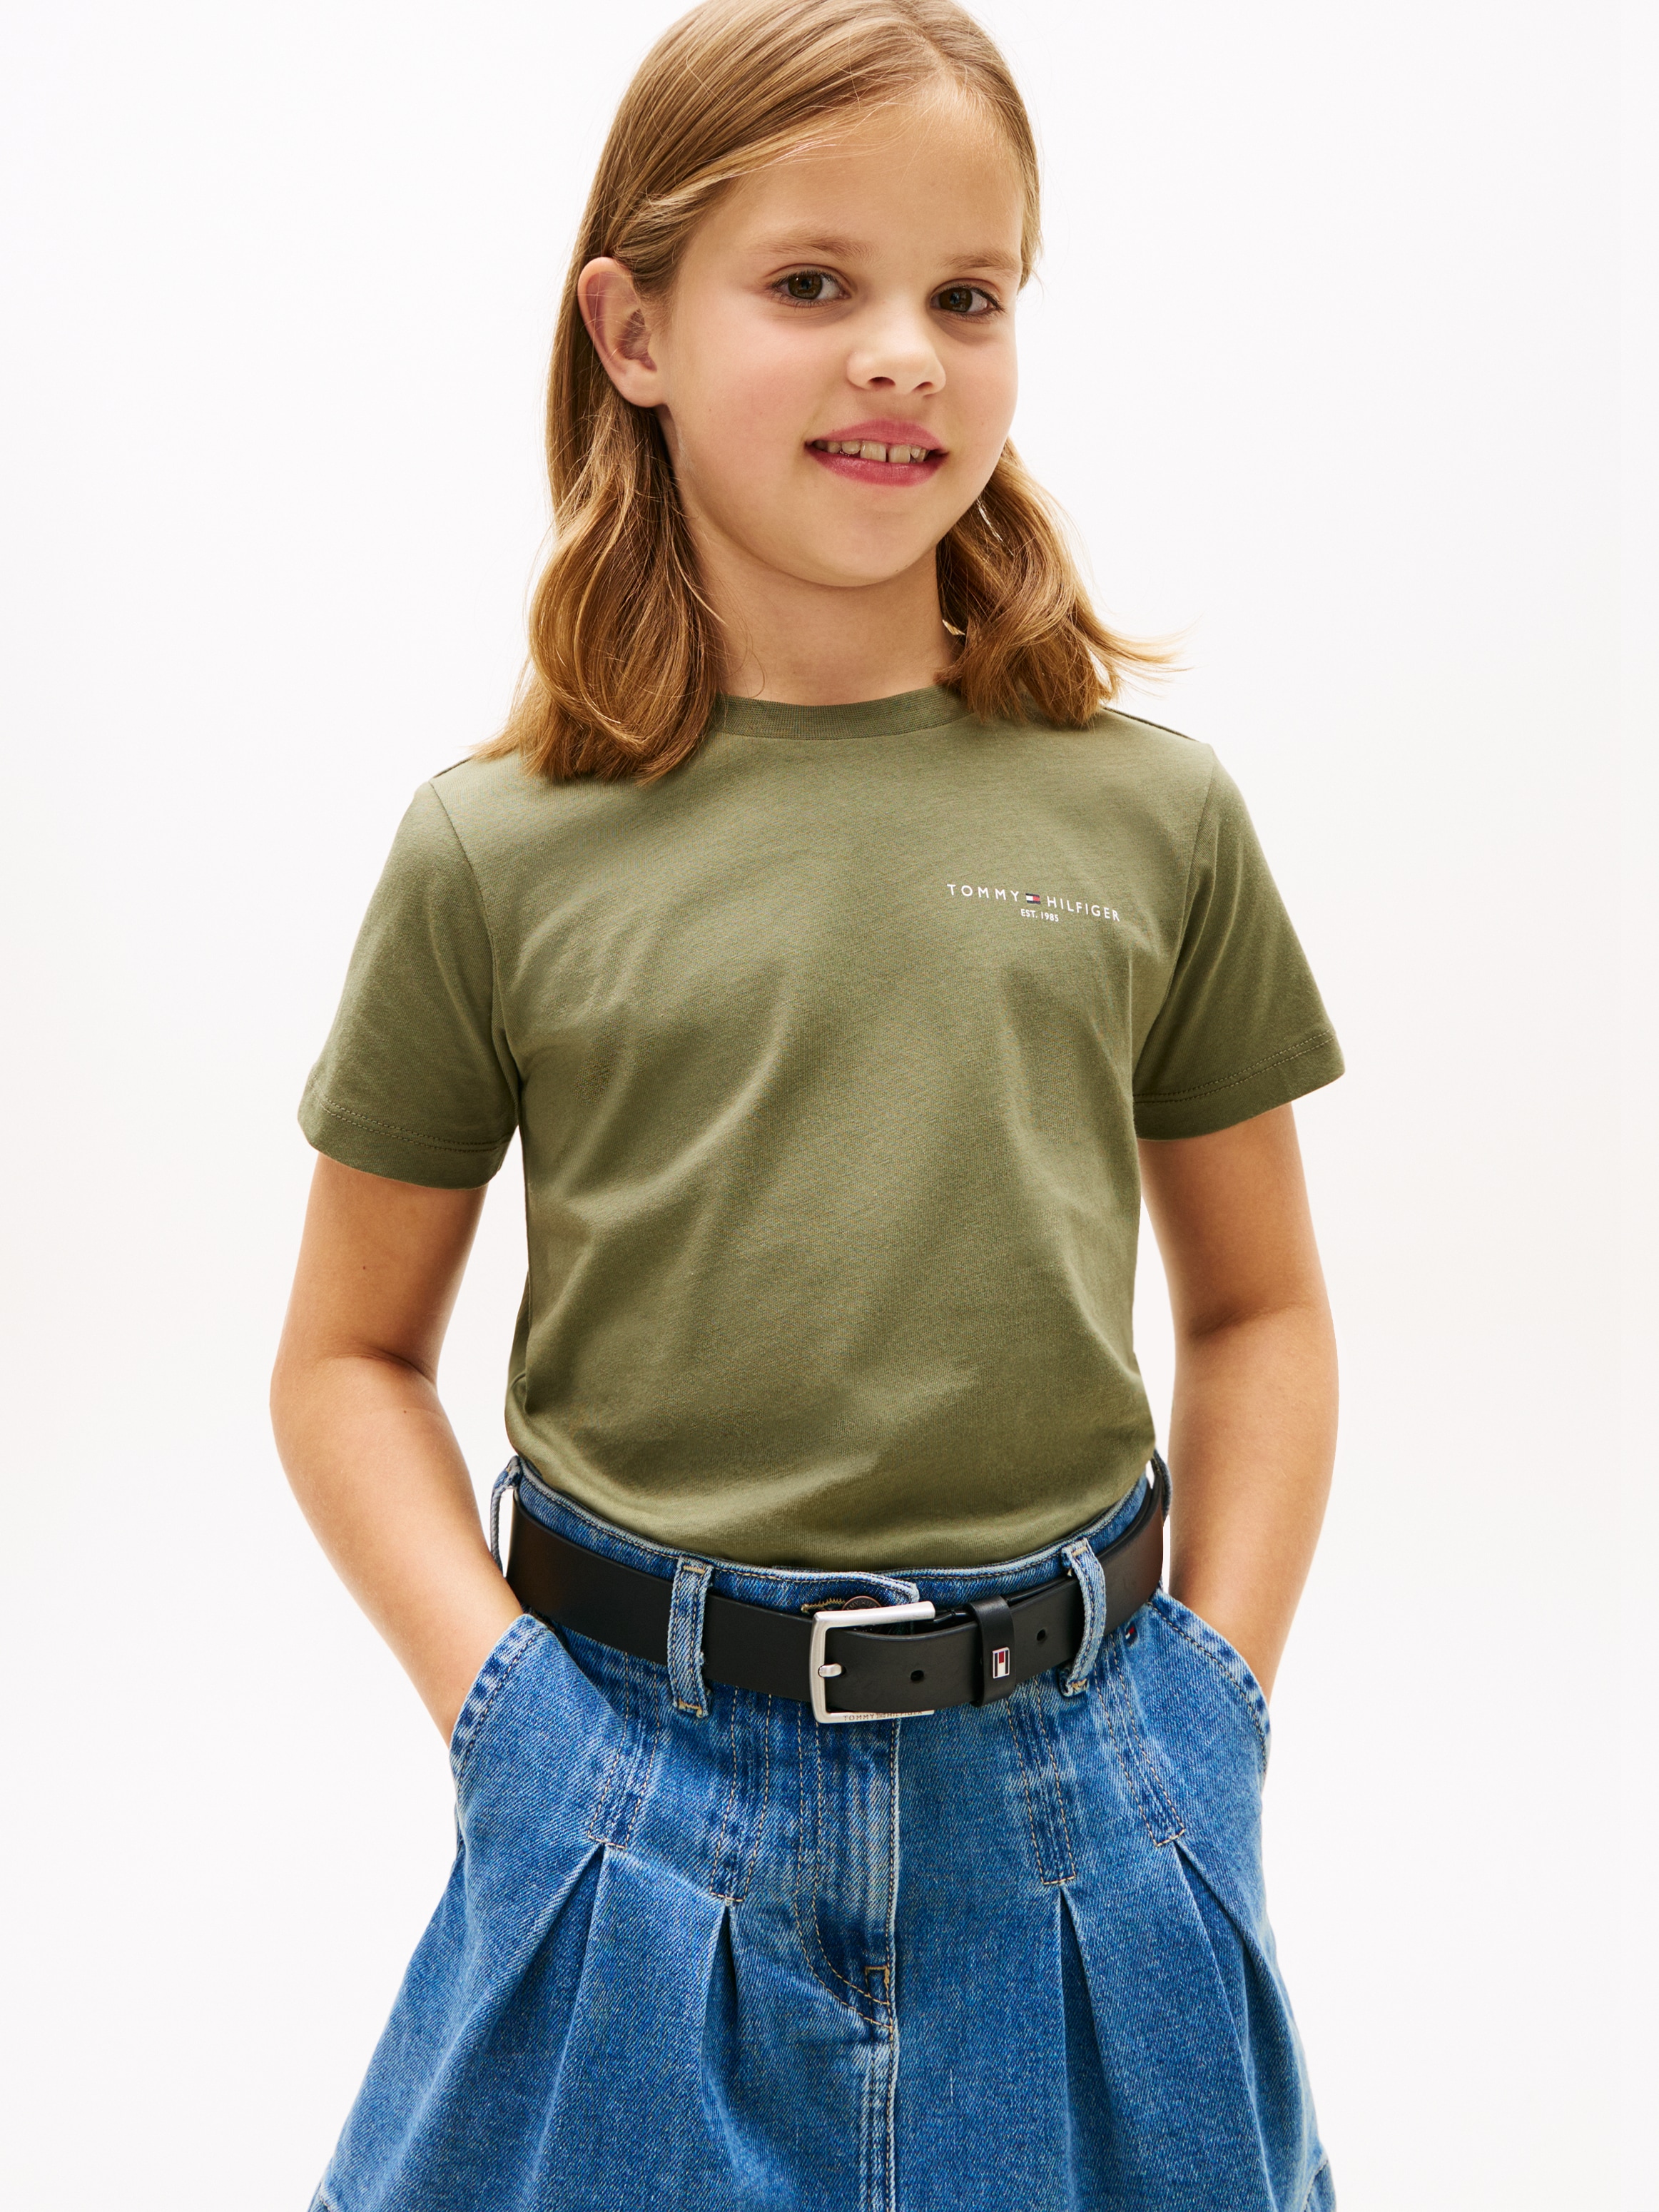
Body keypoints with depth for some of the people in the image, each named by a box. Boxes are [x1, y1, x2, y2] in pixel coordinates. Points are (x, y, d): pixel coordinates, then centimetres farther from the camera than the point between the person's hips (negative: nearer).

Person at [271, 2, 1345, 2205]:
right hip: (640, 1810, -1)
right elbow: (350, 1358, 2)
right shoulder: (496, 855, -5)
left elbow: (1261, 1309, 6)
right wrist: (504, 1700, -8)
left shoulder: (1155, 818, -2)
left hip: (1067, 1805, 2)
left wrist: (1205, 1699, -2)